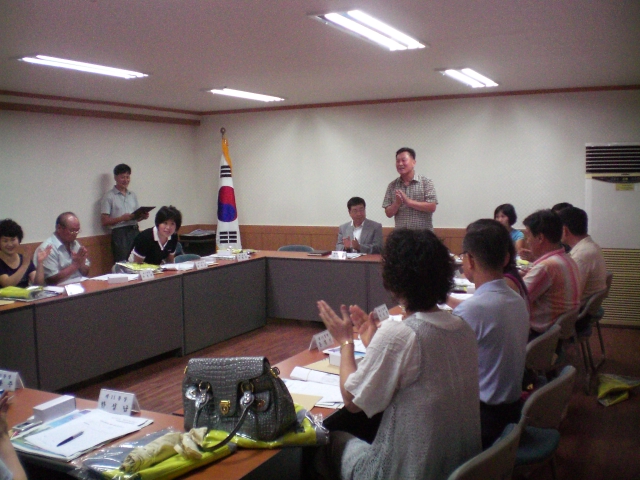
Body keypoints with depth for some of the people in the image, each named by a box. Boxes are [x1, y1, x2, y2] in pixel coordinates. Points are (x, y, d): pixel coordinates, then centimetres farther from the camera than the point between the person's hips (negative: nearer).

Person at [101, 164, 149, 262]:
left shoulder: (133, 195, 18)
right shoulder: (109, 197, 0)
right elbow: (104, 221, -5)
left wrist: (143, 216, -1)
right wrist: (123, 218, -16)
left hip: (135, 231, 5)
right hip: (119, 234, -5)